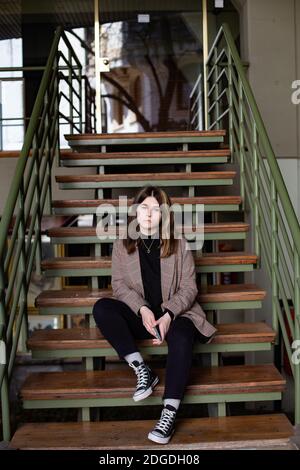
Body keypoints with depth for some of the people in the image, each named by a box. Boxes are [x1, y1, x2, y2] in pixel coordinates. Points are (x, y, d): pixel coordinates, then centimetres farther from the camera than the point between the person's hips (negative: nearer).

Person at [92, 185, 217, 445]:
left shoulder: (179, 244, 0)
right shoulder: (122, 244, 3)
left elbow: (188, 287, -3)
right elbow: (119, 284, -2)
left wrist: (168, 315, -20)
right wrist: (142, 309, -20)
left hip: (174, 313, -2)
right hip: (139, 314, 2)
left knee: (182, 337, -35)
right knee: (101, 308, -25)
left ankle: (169, 413, -30)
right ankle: (142, 369, -20)